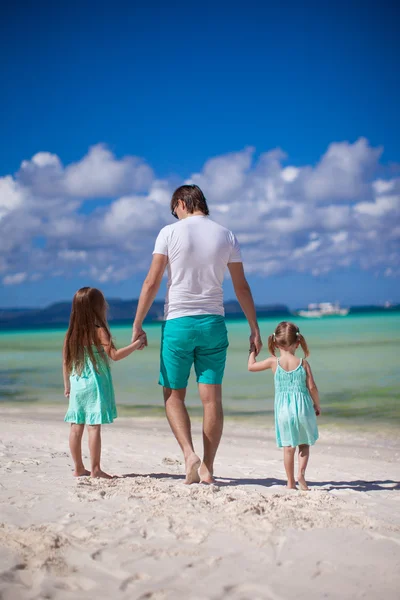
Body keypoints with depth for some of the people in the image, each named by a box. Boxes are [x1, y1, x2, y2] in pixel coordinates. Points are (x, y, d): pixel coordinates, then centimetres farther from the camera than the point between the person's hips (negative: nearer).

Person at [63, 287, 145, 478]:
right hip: (95, 385, -6)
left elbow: (66, 362, 11)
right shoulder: (99, 331, -10)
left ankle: (78, 468, 15)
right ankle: (95, 469, -4)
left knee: (76, 426, 8)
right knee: (94, 427, -5)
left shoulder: (71, 333, 8)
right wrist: (136, 345, -8)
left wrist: (67, 385, 20)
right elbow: (115, 355, -16)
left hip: (76, 385, 6)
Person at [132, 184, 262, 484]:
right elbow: (242, 287, 6)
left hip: (178, 323, -2)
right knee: (212, 397, 3)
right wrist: (254, 328, 12)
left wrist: (137, 324, 0)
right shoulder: (226, 236, 6)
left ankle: (190, 454, -10)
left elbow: (152, 283, -6)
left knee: (174, 395, 8)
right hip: (213, 323, 3)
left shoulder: (170, 232, -3)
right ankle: (207, 467, 5)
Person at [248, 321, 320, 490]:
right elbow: (312, 387, -4)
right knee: (304, 444, 15)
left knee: (288, 447, 9)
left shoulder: (274, 362, -2)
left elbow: (251, 366, 11)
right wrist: (317, 405, 12)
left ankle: (291, 482, 12)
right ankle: (301, 472, -4)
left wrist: (253, 351, 29)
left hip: (283, 409, 1)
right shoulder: (303, 364, -3)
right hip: (302, 408, 0)